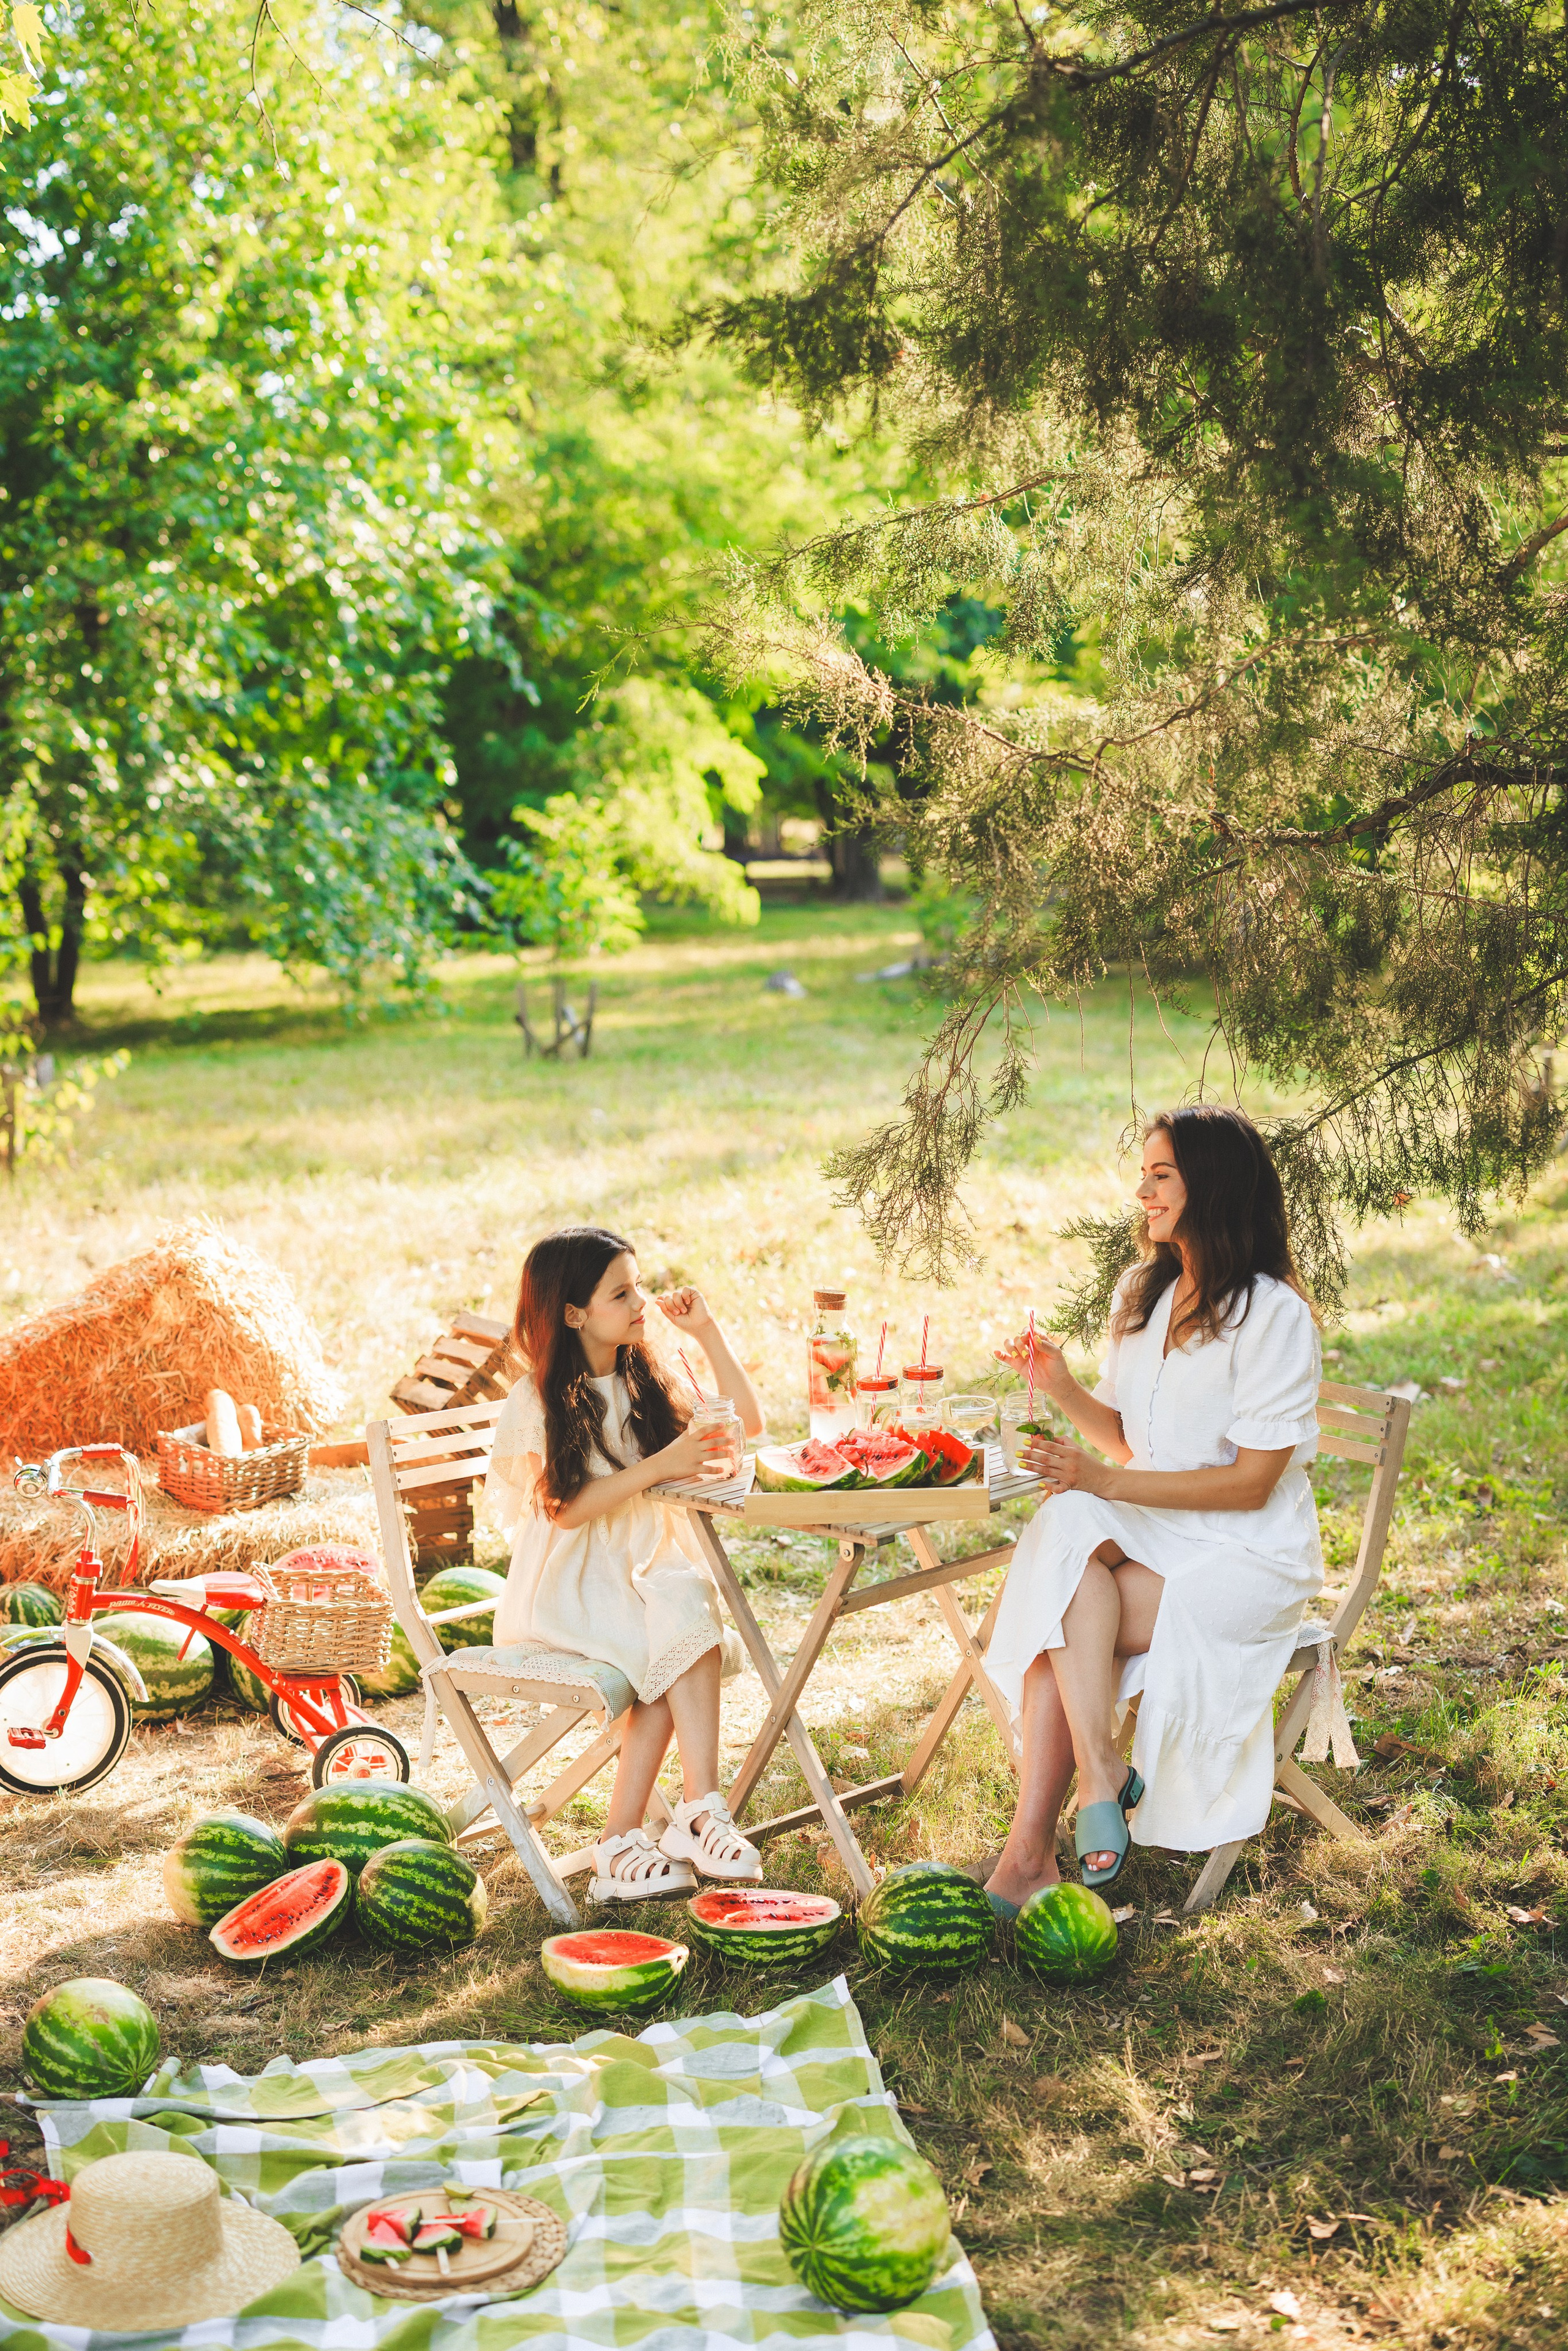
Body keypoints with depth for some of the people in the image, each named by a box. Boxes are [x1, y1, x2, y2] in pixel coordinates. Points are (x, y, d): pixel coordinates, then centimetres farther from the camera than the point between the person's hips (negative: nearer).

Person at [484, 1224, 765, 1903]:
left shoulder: (643, 1383, 14)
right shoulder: (539, 1402, -4)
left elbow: (747, 1422, 12)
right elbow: (567, 1509, -13)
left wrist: (707, 1332, 4)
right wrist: (660, 1466, -21)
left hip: (646, 1567, 5)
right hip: (568, 1584, -5)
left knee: (689, 1602, -30)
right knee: (685, 1626, -32)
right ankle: (701, 1811, -30)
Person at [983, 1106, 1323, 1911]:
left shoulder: (1273, 1314, -14)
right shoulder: (1142, 1293, 10)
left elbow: (1250, 1483, -17)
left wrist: (1104, 1482, -21)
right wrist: (1064, 1390, -5)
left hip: (1247, 1560, -6)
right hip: (1150, 1534, 6)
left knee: (1062, 1622, -25)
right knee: (1065, 1532, -27)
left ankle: (1031, 1852, -19)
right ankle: (1099, 1770, -30)